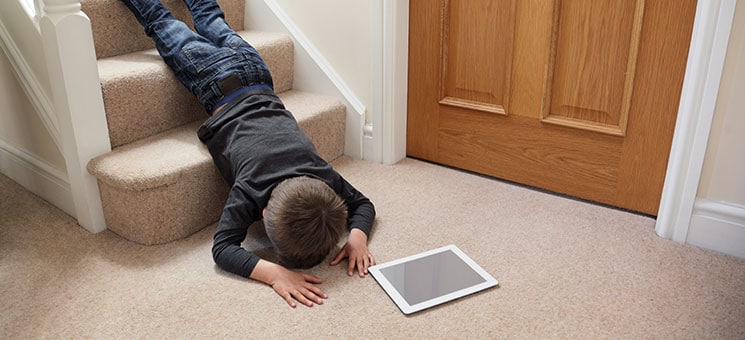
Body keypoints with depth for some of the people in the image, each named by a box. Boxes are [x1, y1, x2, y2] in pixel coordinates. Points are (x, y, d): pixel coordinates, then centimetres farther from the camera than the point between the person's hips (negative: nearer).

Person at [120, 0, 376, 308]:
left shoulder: (323, 177, -29)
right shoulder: (249, 190, -37)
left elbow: (363, 205, -14)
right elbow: (222, 248, -40)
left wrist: (357, 237, -35)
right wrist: (275, 273, -55)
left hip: (253, 68, 4)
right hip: (215, 81, -3)